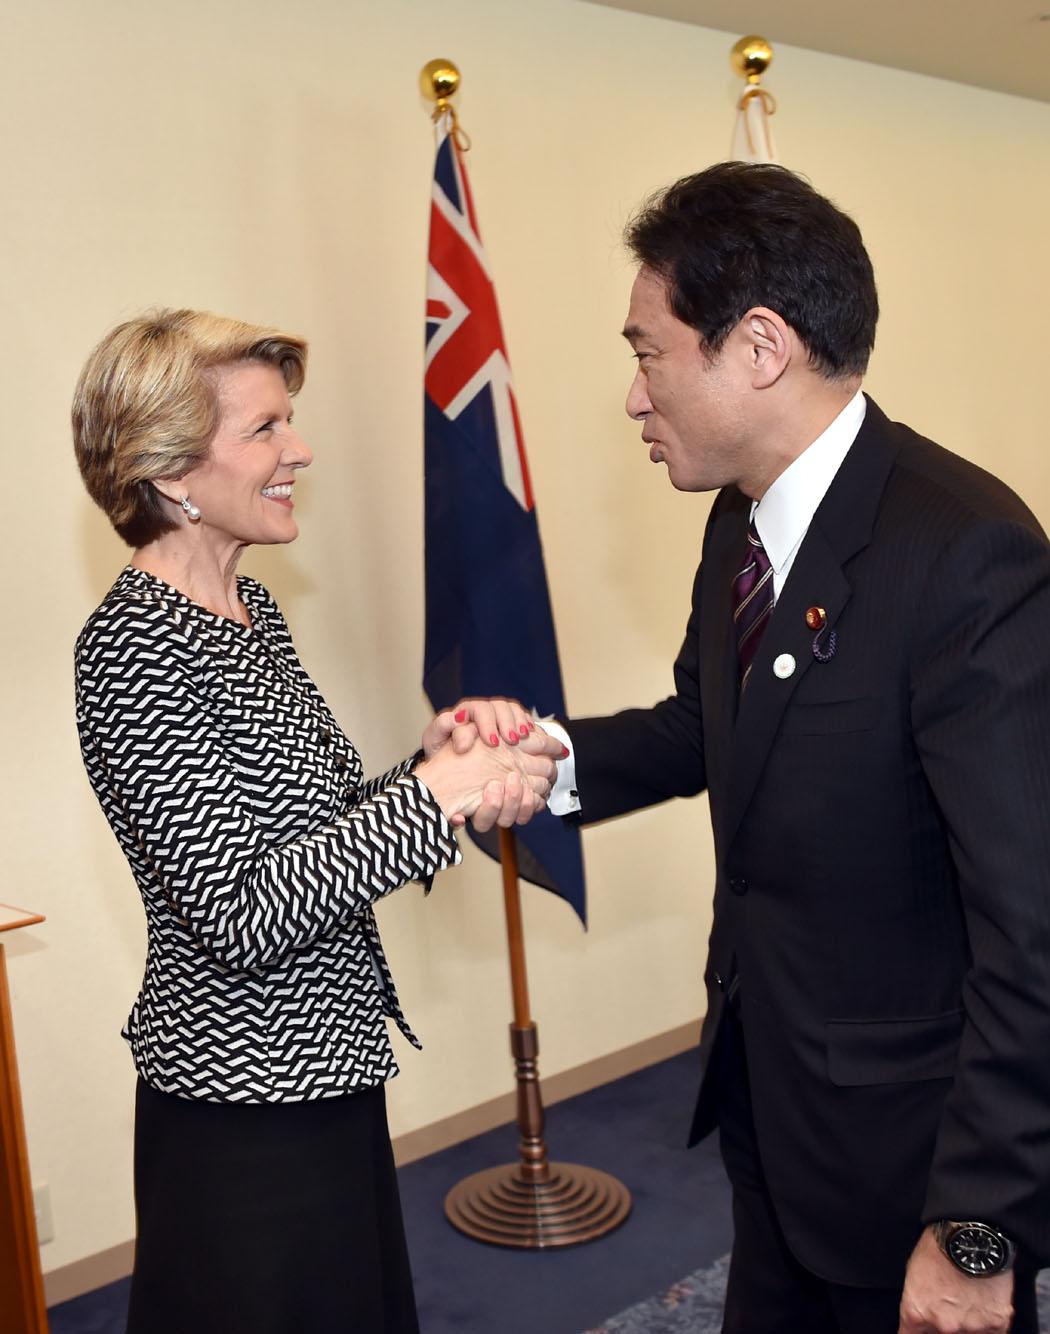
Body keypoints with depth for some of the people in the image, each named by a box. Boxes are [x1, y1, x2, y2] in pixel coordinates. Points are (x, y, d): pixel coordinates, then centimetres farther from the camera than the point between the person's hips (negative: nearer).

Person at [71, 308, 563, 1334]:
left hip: (321, 1074, 9)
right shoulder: (133, 647, -22)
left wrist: (434, 765, -7)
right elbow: (240, 914, -26)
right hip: (246, 1106, -9)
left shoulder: (246, 608, 6)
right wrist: (435, 792, -24)